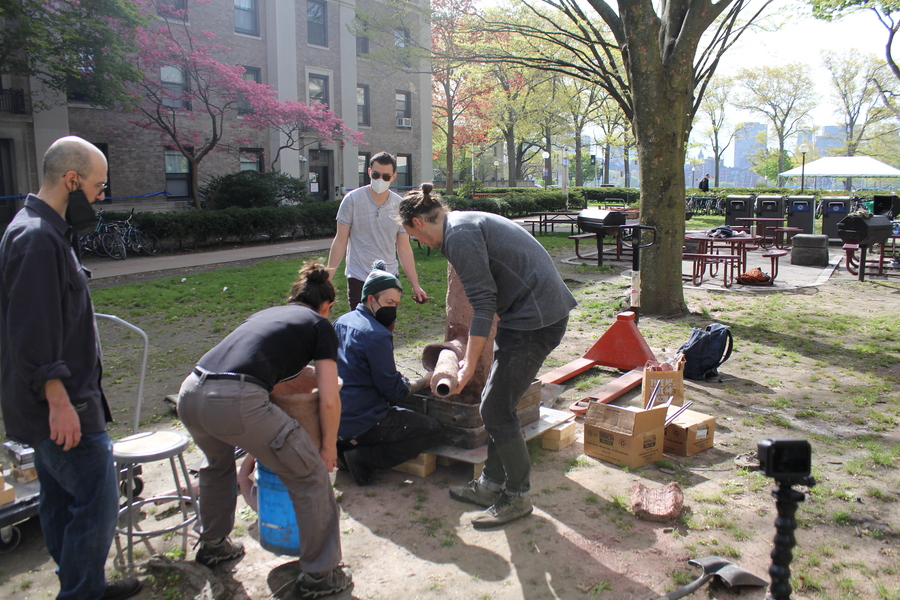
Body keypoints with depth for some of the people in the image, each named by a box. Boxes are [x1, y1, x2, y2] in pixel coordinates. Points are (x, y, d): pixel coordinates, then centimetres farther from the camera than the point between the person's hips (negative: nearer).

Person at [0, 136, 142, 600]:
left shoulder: (49, 231, 13)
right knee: (98, 499, -3)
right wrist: (58, 401, -23)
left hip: (60, 402, 11)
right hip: (60, 404, -11)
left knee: (62, 498, 18)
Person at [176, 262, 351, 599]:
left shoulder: (263, 314, 32)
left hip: (189, 395, 7)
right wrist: (329, 447, 24)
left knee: (218, 463, 38)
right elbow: (329, 401, 6)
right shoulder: (319, 325, 15)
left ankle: (213, 545, 54)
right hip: (237, 402, -7)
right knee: (311, 477, 11)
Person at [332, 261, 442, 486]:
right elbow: (393, 391, -15)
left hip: (333, 419, 9)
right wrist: (424, 382, 1)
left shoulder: (342, 322, 8)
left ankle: (343, 447, 11)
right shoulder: (377, 335, -19)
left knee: (398, 412, 31)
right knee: (432, 429, -2)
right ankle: (364, 457, -8)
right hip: (361, 423, -9)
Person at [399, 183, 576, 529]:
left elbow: (483, 303, -19)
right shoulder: (469, 223, 18)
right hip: (540, 313, 10)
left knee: (496, 411, -1)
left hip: (535, 320, -10)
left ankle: (517, 497, 15)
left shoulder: (459, 234, -13)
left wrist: (471, 363, -13)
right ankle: (491, 485, 28)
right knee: (496, 405, 16)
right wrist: (471, 352, 28)